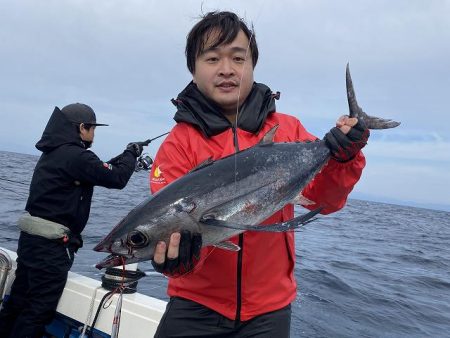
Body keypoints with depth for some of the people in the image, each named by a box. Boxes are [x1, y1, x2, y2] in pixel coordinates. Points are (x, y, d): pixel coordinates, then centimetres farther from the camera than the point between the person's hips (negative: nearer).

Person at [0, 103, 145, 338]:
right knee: (38, 310, 1)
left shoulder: (53, 153, 13)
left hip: (31, 239, 10)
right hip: (51, 246, -10)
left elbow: (97, 170, 19)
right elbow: (116, 179, -16)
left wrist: (124, 158, 18)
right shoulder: (75, 155, -18)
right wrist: (131, 154, 0)